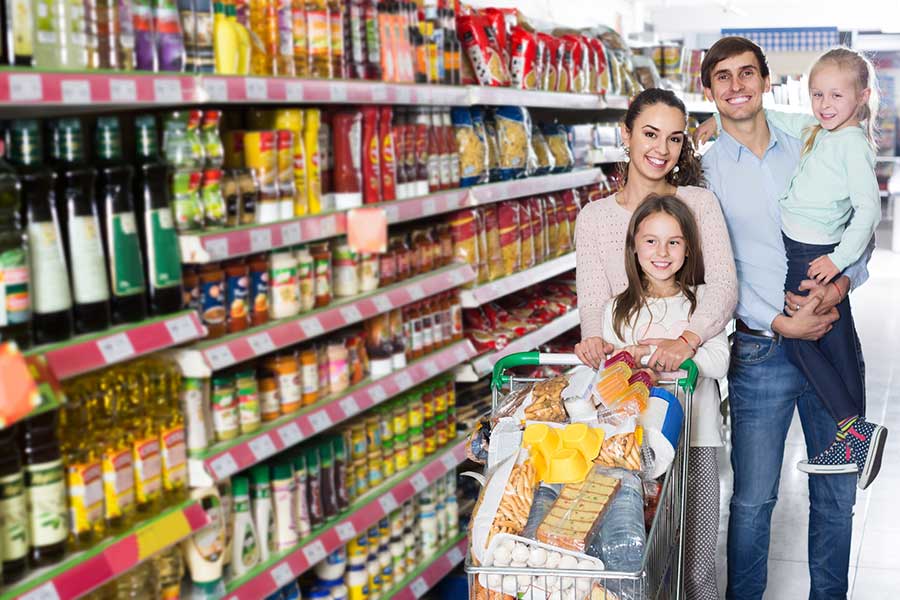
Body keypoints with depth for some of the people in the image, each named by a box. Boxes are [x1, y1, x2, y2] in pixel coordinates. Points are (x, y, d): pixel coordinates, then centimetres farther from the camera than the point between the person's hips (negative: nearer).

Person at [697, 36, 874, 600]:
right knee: (753, 499, 2)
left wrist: (841, 283, -11)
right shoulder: (702, 174, -1)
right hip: (761, 350, -3)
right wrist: (778, 323, -15)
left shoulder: (810, 153, 9)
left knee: (837, 493, 12)